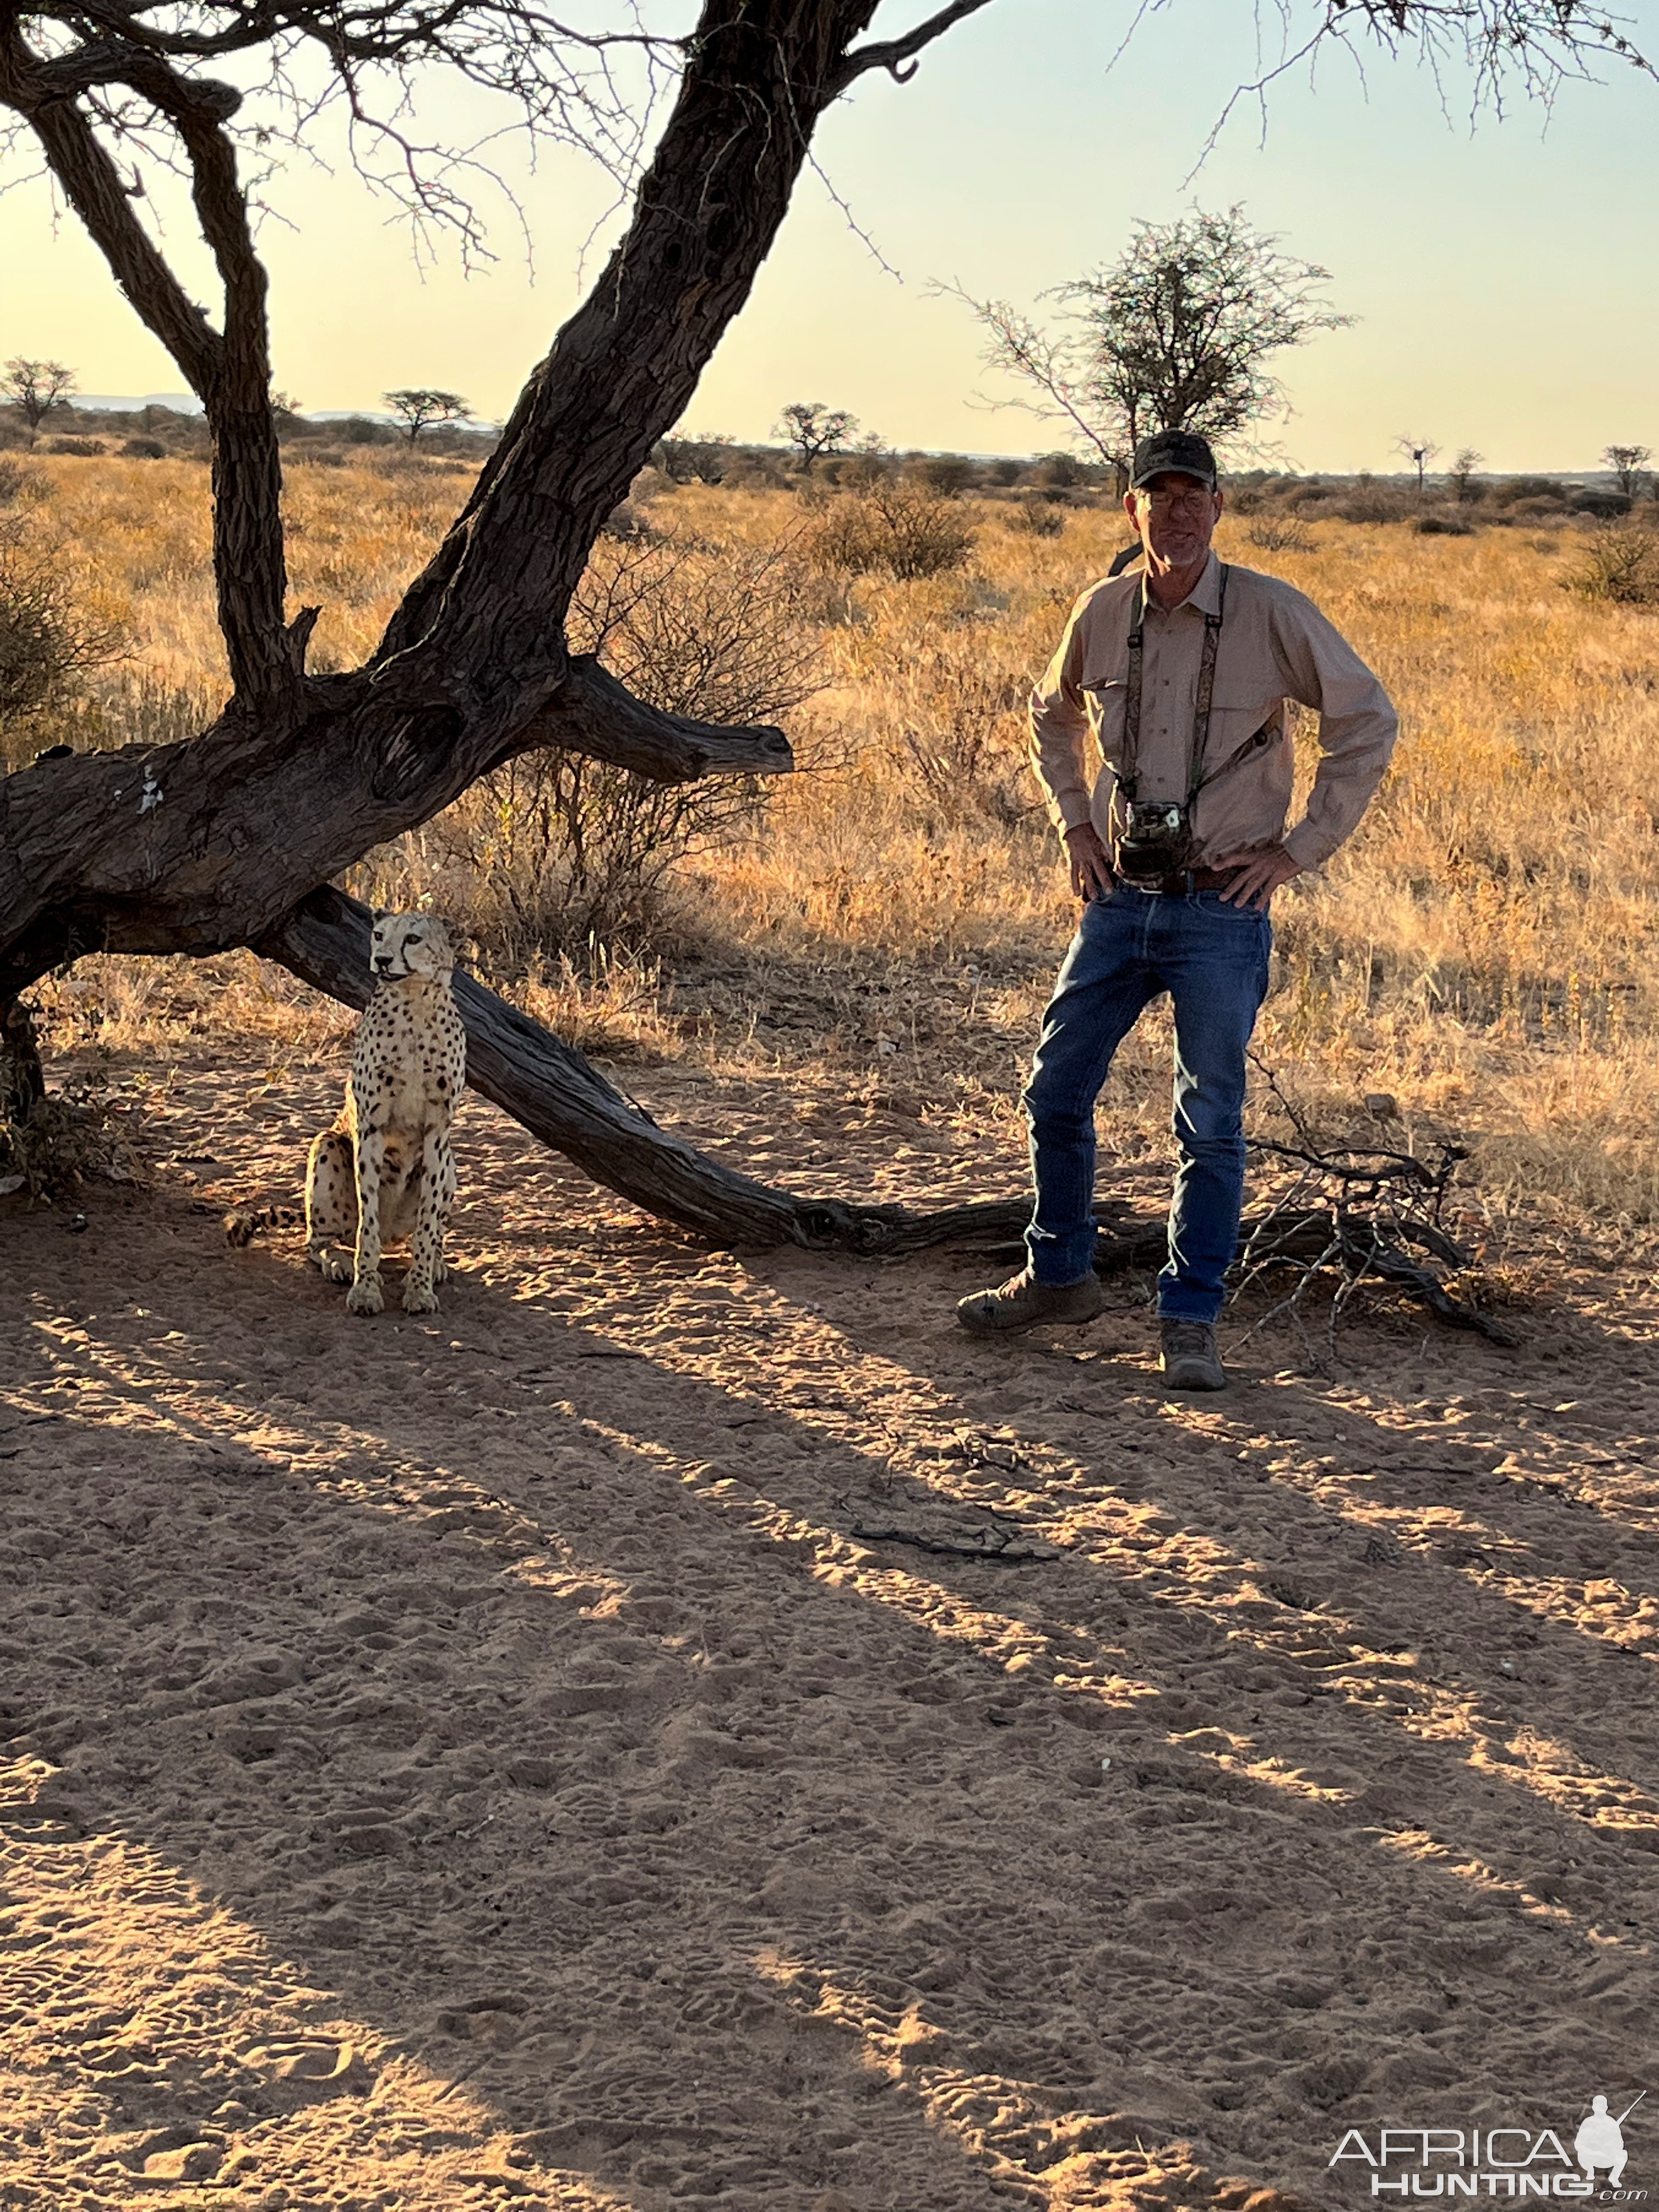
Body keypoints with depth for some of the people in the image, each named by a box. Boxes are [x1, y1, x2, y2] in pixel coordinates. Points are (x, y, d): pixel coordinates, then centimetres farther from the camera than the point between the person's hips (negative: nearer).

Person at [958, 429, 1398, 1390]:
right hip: (1122, 897, 4)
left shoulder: (1273, 612, -10)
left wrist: (1300, 849, -7)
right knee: (1057, 1092, 8)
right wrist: (1074, 821, 11)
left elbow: (1369, 722, -4)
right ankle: (1059, 1277, 28)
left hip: (1223, 908, -4)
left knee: (1212, 1122, 0)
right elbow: (1054, 715, 23)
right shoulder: (1103, 611, 2)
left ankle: (1192, 1322, 11)